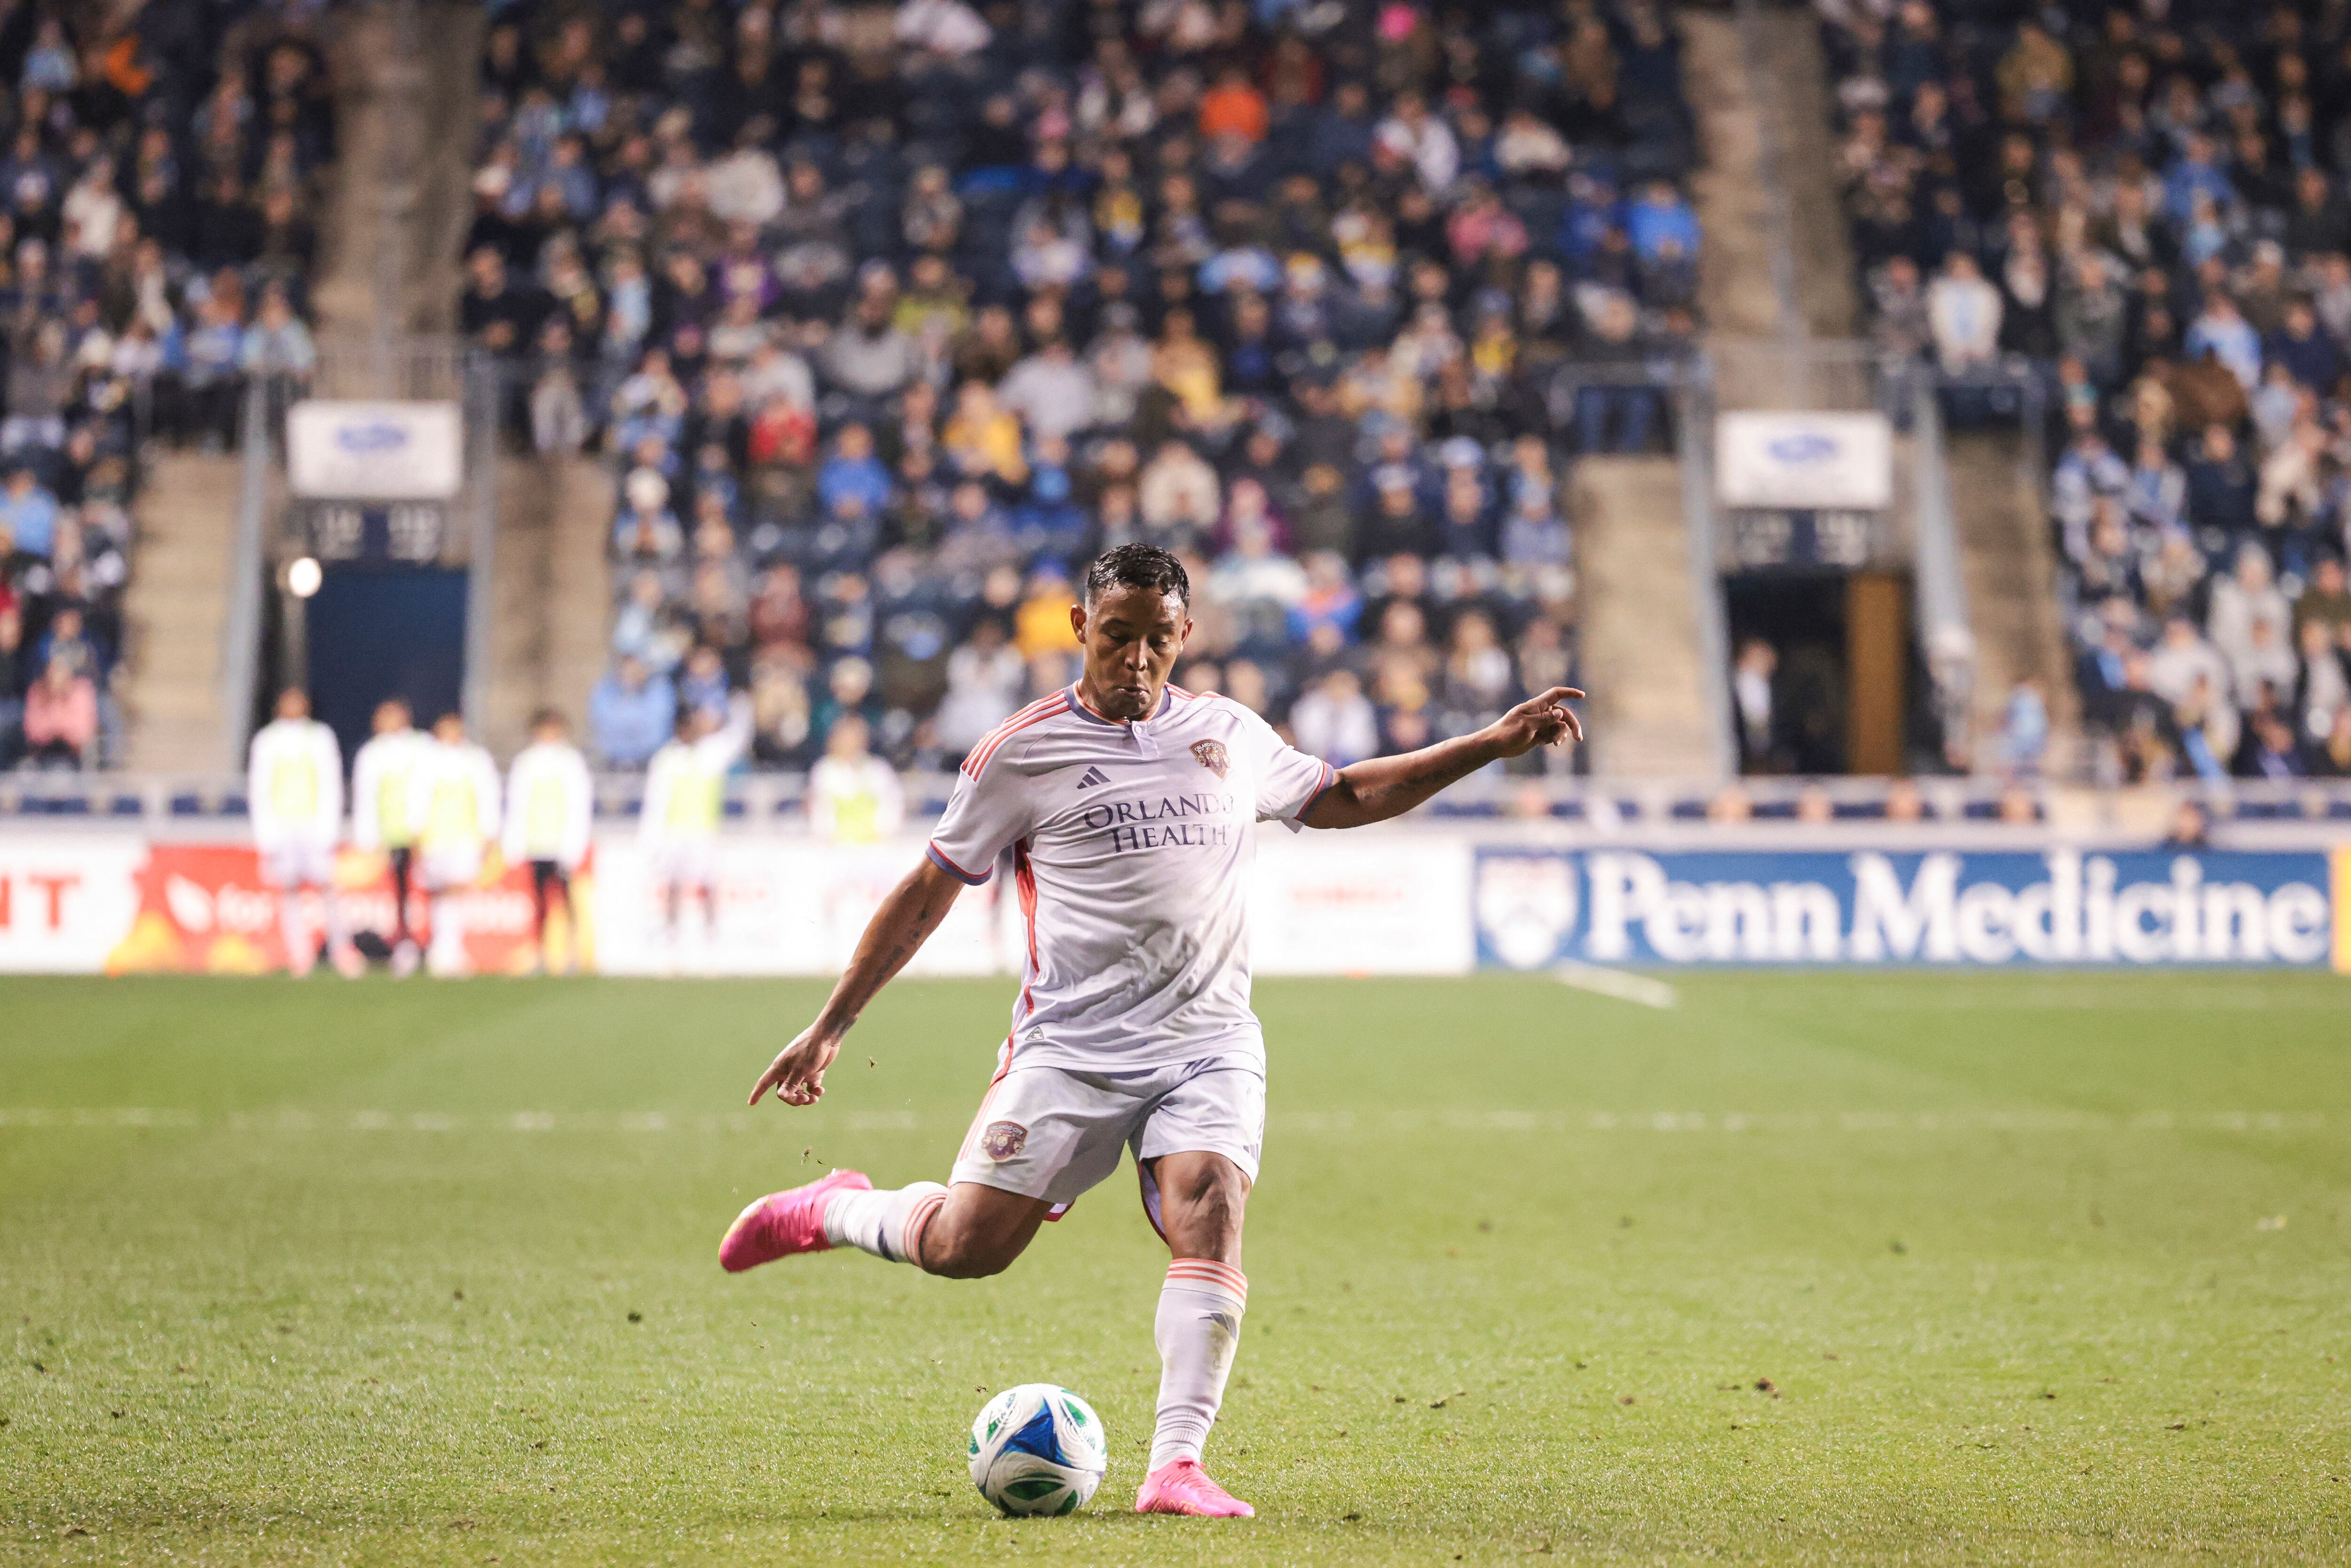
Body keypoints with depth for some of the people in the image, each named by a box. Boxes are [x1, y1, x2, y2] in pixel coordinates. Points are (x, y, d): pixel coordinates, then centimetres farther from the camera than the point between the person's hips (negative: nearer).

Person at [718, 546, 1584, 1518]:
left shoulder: (1229, 734, 13)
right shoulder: (1022, 754, 2)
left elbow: (1345, 798, 28)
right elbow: (929, 891, 8)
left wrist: (1493, 744, 21)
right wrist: (831, 1026, 8)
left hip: (1209, 1044, 2)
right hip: (1072, 1044, -2)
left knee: (1210, 1217, -22)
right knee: (966, 1246, -9)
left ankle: (1176, 1467, -22)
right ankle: (834, 1211, 22)